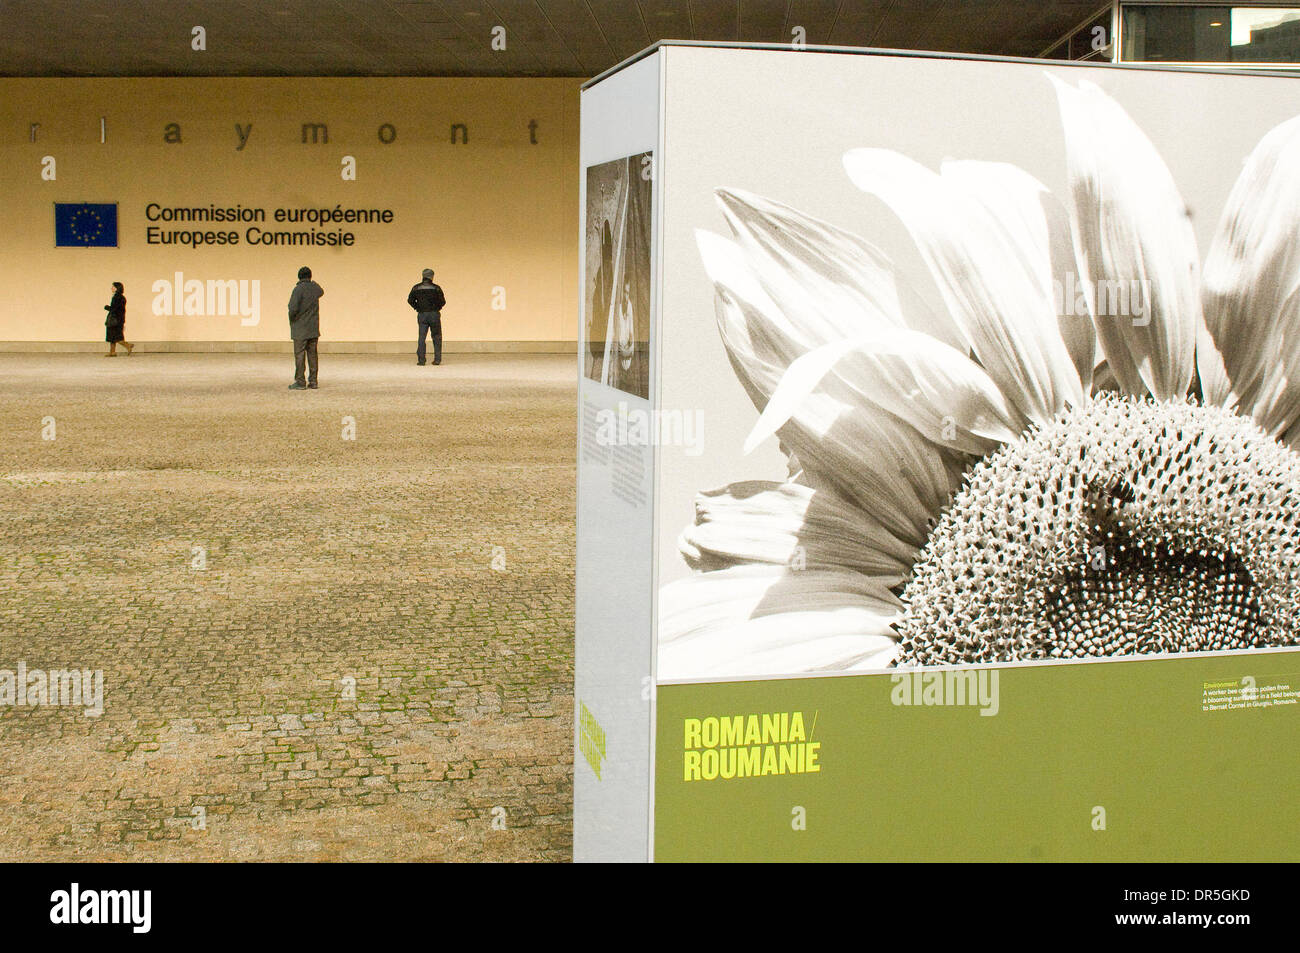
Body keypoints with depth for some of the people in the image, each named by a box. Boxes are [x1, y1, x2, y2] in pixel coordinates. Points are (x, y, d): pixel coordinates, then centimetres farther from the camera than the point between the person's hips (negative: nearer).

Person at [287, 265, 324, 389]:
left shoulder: (298, 289, -14)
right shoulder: (315, 287, 5)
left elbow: (293, 308, -21)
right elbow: (321, 292, 31)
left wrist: (291, 320, -3)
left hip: (300, 329, -6)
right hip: (314, 329, 6)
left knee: (299, 355, -2)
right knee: (312, 354, 9)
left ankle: (300, 382, -2)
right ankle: (313, 381, 9)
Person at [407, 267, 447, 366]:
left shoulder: (416, 288, 3)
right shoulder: (436, 288, -5)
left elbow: (410, 300, 0)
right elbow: (442, 301, -7)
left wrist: (417, 308, 9)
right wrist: (437, 307, 10)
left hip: (422, 315, 2)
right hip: (434, 315, -2)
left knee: (422, 337, 2)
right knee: (436, 337, 10)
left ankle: (421, 360, -6)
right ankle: (437, 359, 5)